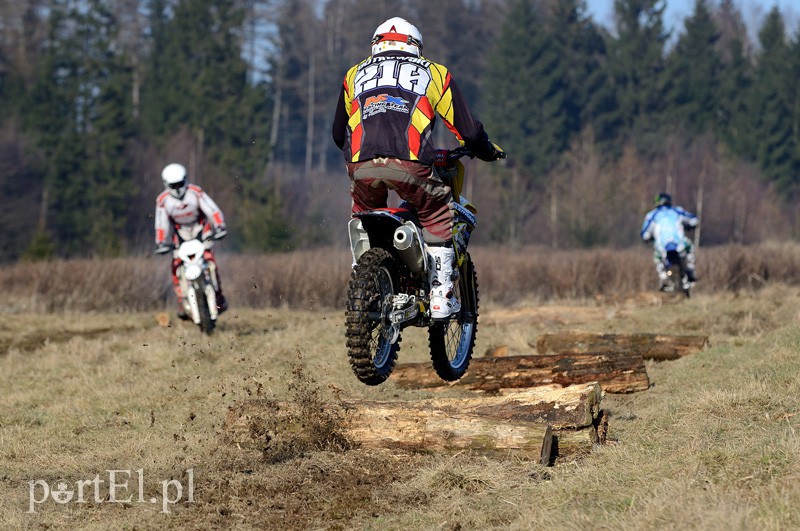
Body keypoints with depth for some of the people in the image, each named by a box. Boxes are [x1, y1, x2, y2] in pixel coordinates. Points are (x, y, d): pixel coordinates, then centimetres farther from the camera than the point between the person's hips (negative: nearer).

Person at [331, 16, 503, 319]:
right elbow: (466, 129, 20)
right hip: (408, 165, -2)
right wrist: (487, 151, 40)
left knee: (363, 216, 32)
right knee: (438, 217, 21)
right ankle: (440, 297, 14)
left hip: (362, 166, 2)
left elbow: (339, 133, 36)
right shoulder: (433, 73, 22)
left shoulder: (354, 75, 29)